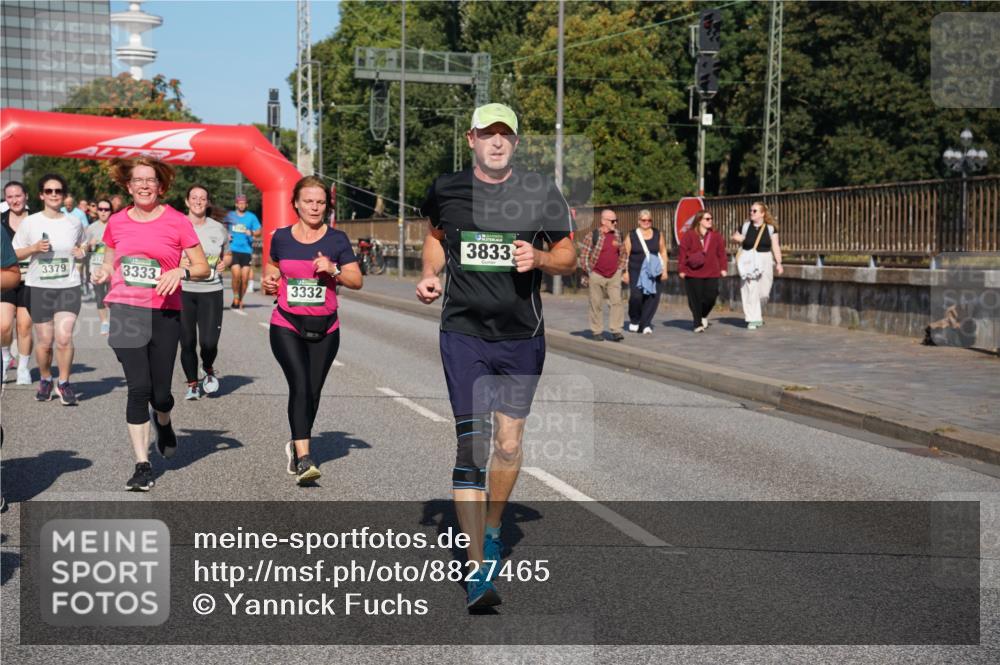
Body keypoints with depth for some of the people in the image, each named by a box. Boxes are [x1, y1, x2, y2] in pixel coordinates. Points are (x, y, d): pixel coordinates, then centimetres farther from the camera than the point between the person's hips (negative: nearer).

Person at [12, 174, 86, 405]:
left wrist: (82, 253, 0)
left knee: (64, 338, -13)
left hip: (68, 286, 0)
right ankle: (45, 380, 29)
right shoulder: (30, 223, 0)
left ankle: (64, 383, 4)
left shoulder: (75, 223, 5)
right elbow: (14, 254, 5)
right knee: (45, 341, 4)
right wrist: (34, 248, -13)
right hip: (39, 287, 0)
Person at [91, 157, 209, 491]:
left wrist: (180, 271, -17)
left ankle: (163, 421, 42)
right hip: (125, 311, 1)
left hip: (164, 314, -1)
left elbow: (203, 268, 3)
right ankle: (142, 465, 1)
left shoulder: (177, 222, 0)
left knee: (160, 393, 3)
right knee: (139, 388, -9)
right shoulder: (117, 222, 8)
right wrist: (103, 273, -1)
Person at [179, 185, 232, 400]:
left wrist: (225, 263, -2)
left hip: (211, 291, 1)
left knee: (209, 342, -8)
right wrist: (178, 262, -14)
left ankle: (208, 370, 25)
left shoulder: (218, 228, 8)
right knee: (187, 342, 4)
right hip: (183, 291, 0)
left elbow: (228, 255, 20)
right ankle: (192, 384, 21)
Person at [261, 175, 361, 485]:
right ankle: (303, 459, -21)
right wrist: (269, 284, -1)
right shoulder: (281, 238, 4)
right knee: (300, 385, -18)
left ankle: (295, 445, 32)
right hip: (286, 327, -1)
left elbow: (357, 280, 0)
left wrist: (334, 270, -17)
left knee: (313, 392, 7)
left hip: (324, 329, 1)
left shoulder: (337, 239, 1)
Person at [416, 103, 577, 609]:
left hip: (522, 338, 1)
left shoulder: (541, 192, 0)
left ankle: (492, 529, 34)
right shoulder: (446, 190, 3)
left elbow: (569, 258, 6)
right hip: (463, 334, -1)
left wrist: (539, 257, -15)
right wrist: (429, 274, 5)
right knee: (471, 444, -8)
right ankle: (477, 568, -4)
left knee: (509, 444, 7)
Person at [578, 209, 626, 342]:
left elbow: (623, 254, 18)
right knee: (596, 304, 3)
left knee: (616, 302, -7)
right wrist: (589, 273, -6)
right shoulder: (592, 236, -8)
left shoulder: (617, 235, 6)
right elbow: (583, 256, -5)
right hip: (596, 276, -3)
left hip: (614, 276, 3)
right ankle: (596, 332, 13)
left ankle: (616, 331, -5)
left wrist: (620, 269, 11)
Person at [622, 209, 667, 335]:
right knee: (636, 296, -17)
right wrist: (625, 272, -2)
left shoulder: (658, 235, 10)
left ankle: (645, 324, 6)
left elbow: (663, 252, 13)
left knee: (653, 297, -7)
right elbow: (626, 255, 3)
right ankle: (634, 321, 8)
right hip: (636, 272, -2)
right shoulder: (631, 236, 4)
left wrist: (664, 270, 6)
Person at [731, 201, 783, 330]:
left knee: (764, 291, 3)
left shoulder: (770, 228, 2)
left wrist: (778, 263, -7)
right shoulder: (745, 226, 3)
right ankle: (752, 319, -2)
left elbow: (775, 247, 0)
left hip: (765, 261, 0)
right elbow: (735, 236, 18)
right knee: (750, 290, -6)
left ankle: (759, 314, 31)